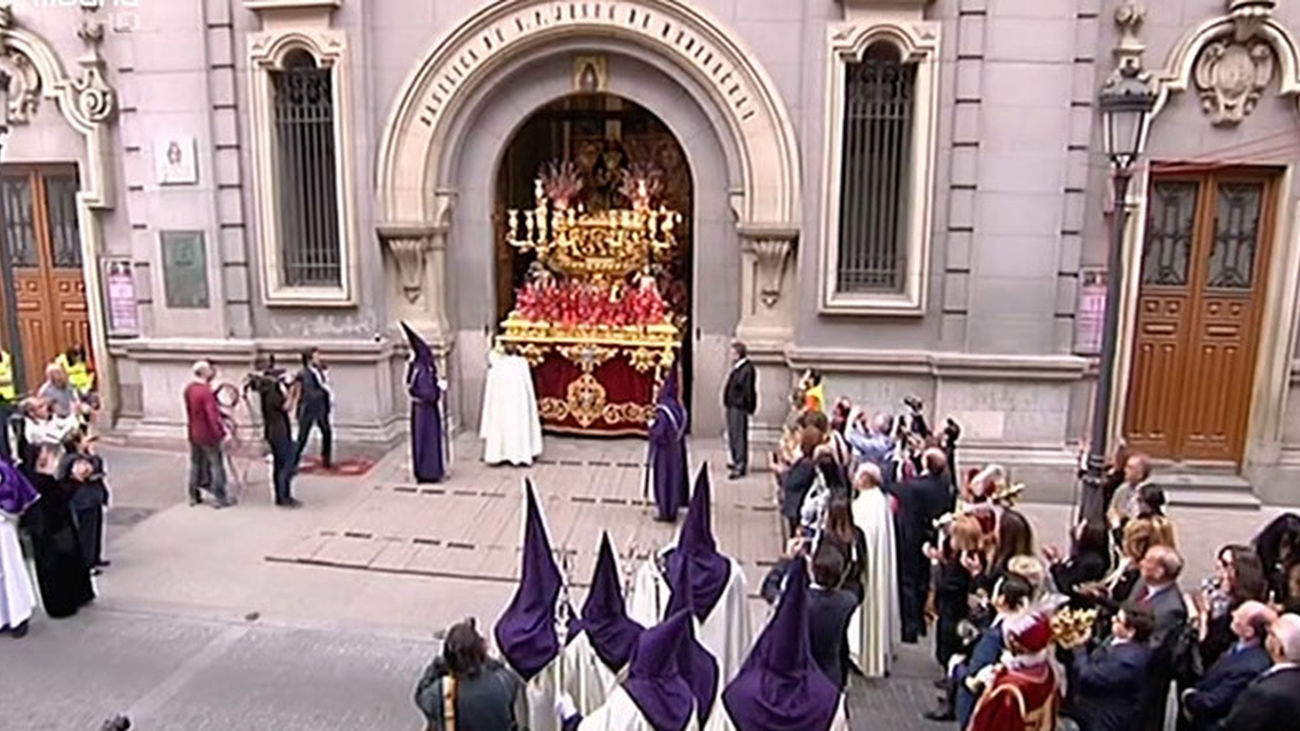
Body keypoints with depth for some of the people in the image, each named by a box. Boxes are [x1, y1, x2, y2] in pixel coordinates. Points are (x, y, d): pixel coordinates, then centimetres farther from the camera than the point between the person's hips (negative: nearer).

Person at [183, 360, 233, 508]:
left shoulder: (189, 389, 1)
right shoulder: (205, 392, -25)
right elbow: (212, 414, -27)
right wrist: (221, 432, -23)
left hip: (193, 434, 8)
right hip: (208, 435, -8)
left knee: (195, 464, 17)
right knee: (216, 465, 2)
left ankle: (193, 496, 25)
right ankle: (220, 498, 6)